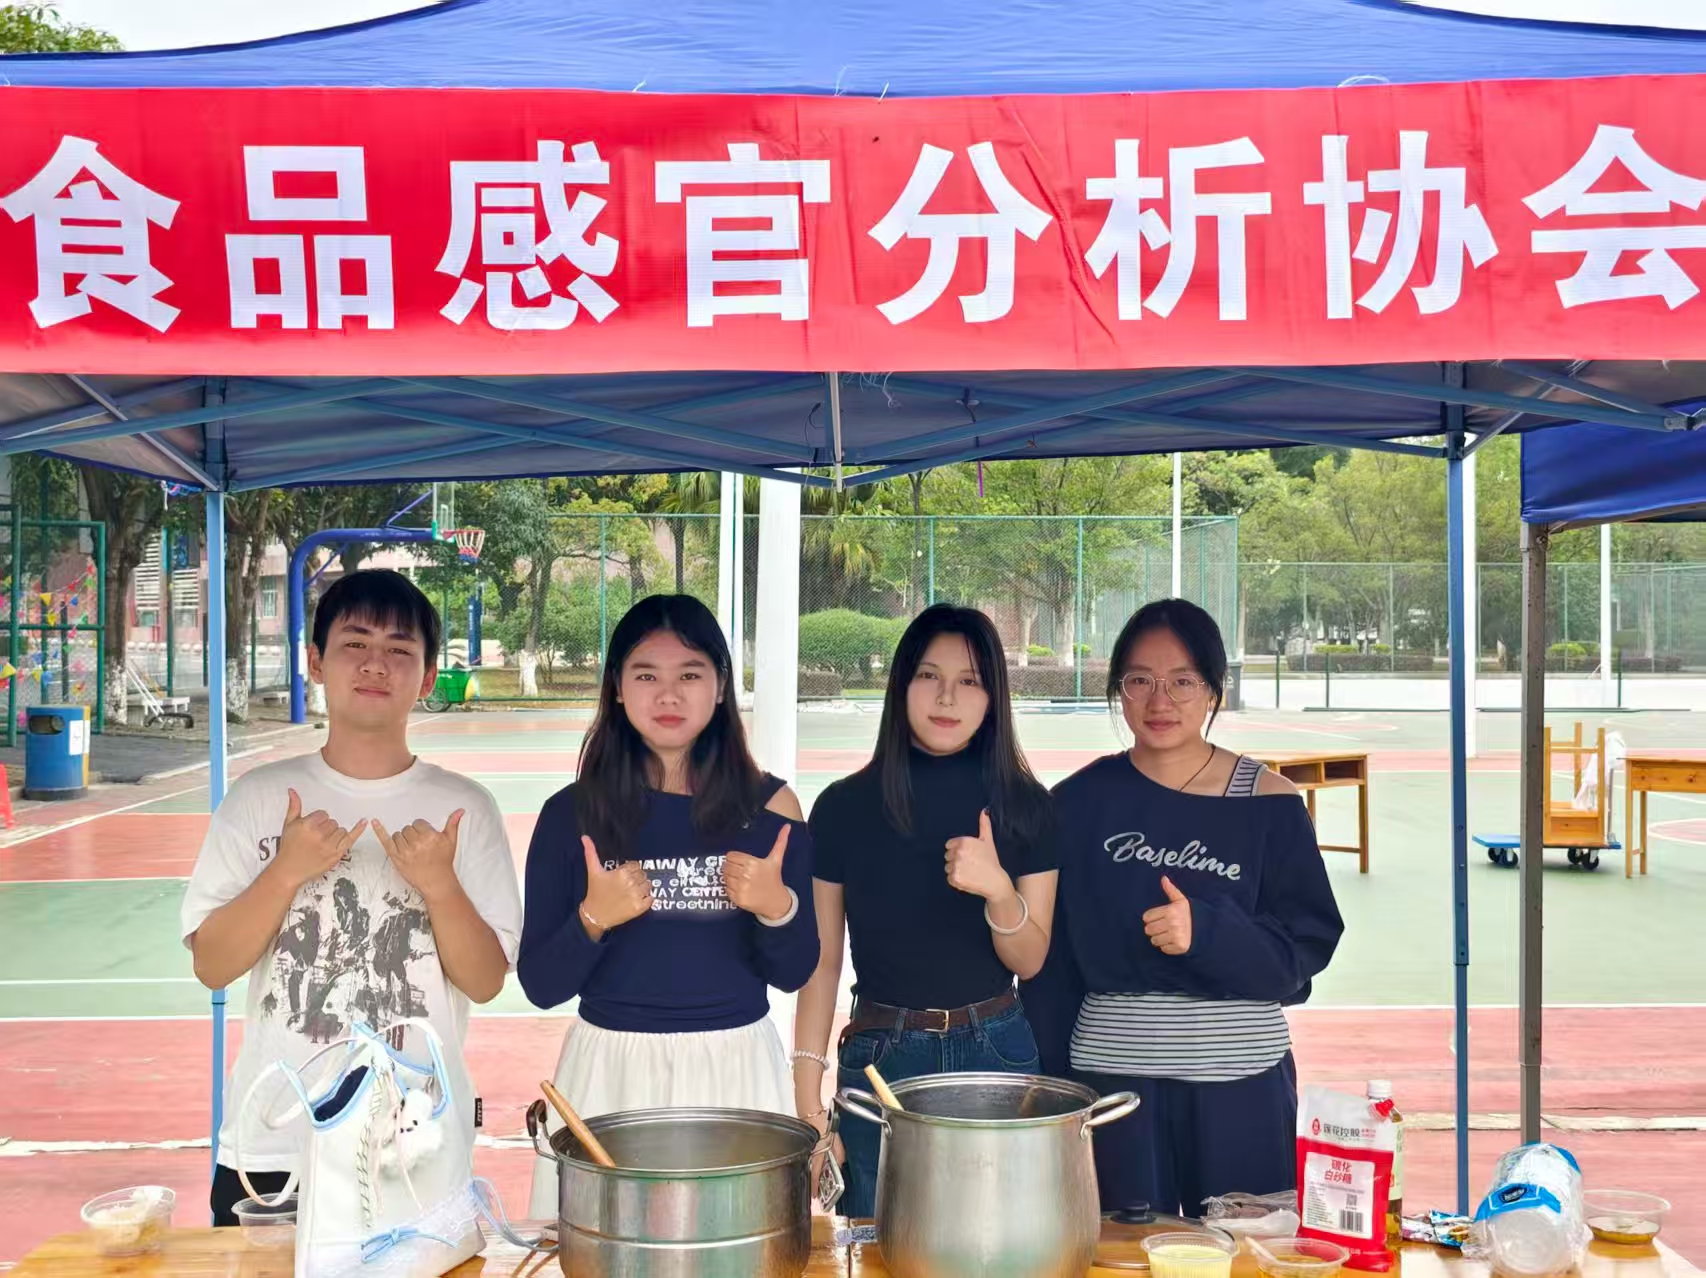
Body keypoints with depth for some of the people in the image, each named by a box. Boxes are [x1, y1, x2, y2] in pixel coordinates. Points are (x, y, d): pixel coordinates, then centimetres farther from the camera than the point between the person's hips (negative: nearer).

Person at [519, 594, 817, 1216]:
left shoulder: (768, 806, -1)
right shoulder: (572, 813, -2)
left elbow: (794, 972, 3)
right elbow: (541, 985, -1)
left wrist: (778, 906, -16)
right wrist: (593, 920, -18)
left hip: (737, 1068, 0)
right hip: (610, 1071, 0)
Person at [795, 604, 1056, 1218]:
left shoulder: (1023, 805, -1)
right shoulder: (844, 807, -3)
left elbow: (1029, 960, -1)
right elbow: (823, 960, 0)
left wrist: (998, 890, -21)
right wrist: (807, 1095, -5)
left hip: (996, 1053, 1)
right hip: (880, 1058, 0)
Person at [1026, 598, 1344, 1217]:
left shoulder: (1268, 803, -1)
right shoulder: (1082, 803, 2)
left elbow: (1308, 945, -4)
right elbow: (1052, 963, 5)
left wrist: (1209, 931, -21)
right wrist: (1049, 1088, 4)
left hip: (1240, 1080, -1)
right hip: (1112, 1071, 1)